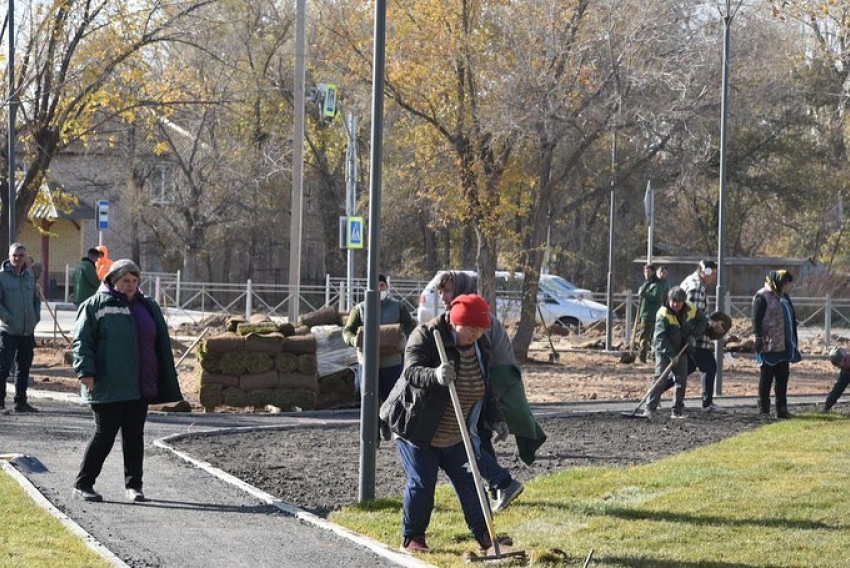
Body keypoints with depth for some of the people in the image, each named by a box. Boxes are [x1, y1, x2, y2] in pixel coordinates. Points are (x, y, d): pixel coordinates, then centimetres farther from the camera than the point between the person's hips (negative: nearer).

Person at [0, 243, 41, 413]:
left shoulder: (29, 275, 9)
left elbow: (36, 299, 19)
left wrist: (36, 317, 6)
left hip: (28, 331, 6)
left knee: (24, 368, 11)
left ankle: (21, 401, 18)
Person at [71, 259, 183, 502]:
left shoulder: (147, 307, 14)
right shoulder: (96, 306, -2)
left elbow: (161, 345, 18)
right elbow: (82, 340, -6)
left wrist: (166, 384, 15)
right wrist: (86, 371, -18)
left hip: (140, 386, 5)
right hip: (108, 387, -5)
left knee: (135, 436, 8)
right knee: (105, 434, -4)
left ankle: (133, 485, 17)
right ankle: (83, 484, 5)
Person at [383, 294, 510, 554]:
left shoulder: (480, 346, 1)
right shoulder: (426, 337, -20)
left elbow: (485, 388, 14)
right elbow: (411, 371, -36)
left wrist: (495, 418, 10)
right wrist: (435, 376, -55)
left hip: (454, 436, 6)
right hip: (416, 429, -5)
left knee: (468, 481, 3)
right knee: (421, 483, -7)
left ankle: (484, 535, 12)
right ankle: (412, 538, 8)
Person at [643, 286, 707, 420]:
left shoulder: (692, 310, -9)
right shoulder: (663, 314, -23)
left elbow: (703, 321, 8)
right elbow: (660, 337, -27)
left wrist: (693, 335, -9)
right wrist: (671, 355, -32)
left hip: (681, 349, 5)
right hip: (663, 350, -5)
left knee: (682, 379, 3)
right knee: (660, 379, -13)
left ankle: (678, 411, 10)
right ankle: (650, 409, -14)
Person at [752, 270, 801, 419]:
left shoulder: (784, 297, 17)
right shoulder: (762, 297, -8)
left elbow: (791, 319, 23)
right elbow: (756, 319, -13)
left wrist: (793, 341, 21)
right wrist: (758, 338, -20)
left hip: (784, 345, 8)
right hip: (769, 346, -8)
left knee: (783, 378, 8)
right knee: (766, 377, -1)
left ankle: (782, 408, 12)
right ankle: (764, 409, 5)